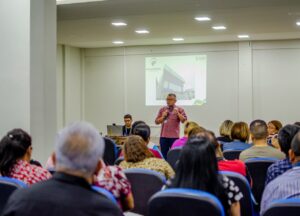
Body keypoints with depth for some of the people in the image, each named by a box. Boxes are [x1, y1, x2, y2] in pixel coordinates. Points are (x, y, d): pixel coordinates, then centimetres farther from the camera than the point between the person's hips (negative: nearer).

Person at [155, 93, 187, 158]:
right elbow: (157, 122, 11)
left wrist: (178, 113, -20)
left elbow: (184, 120, -9)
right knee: (164, 155, 6)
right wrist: (163, 117, -6)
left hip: (174, 136, -3)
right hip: (163, 136, 3)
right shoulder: (162, 109, 11)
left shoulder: (179, 110, 2)